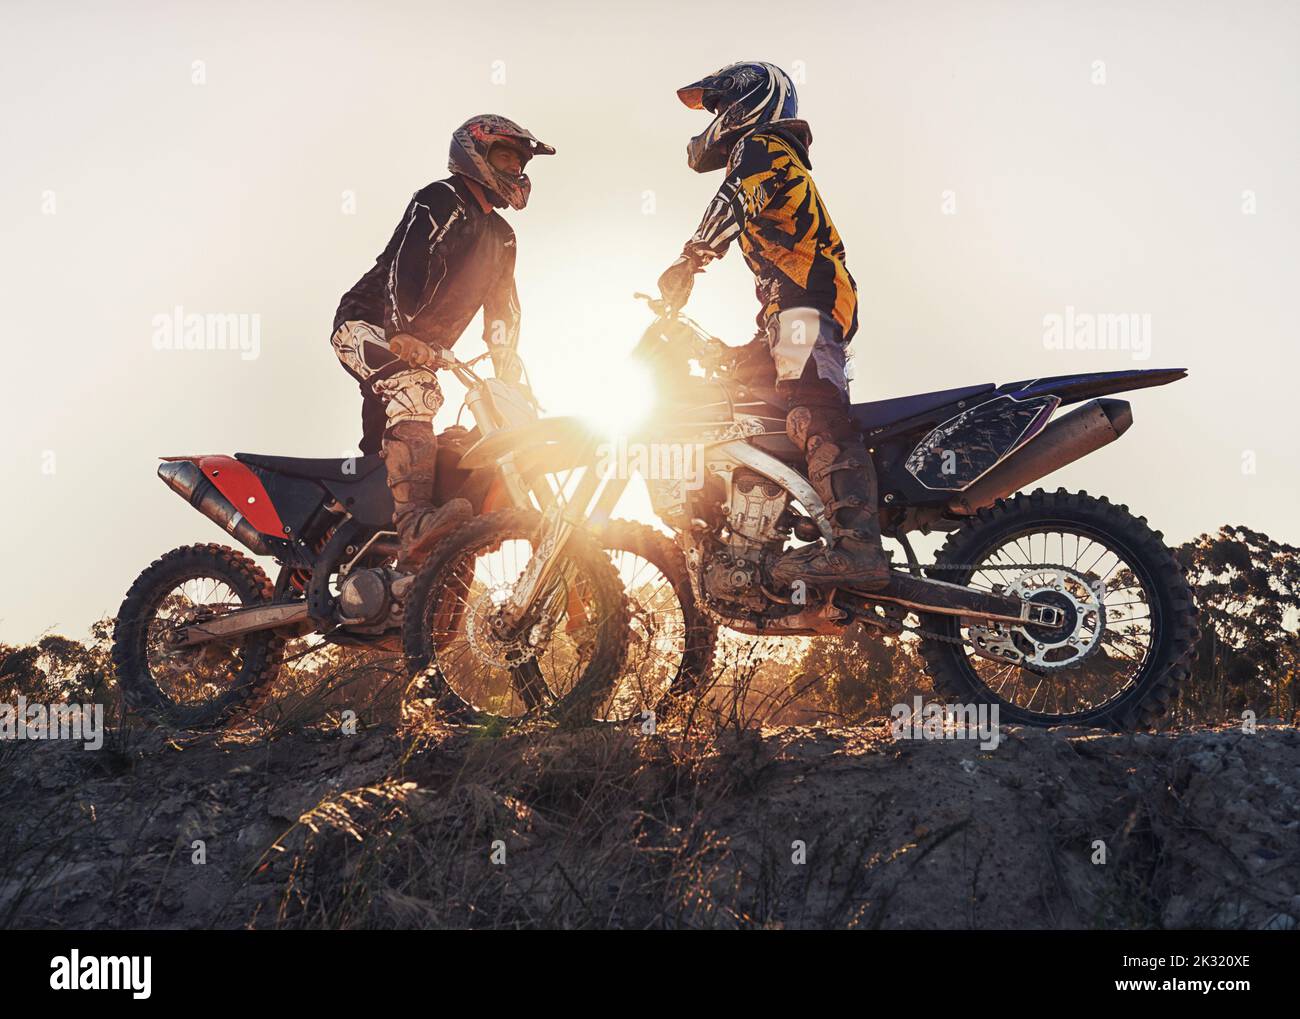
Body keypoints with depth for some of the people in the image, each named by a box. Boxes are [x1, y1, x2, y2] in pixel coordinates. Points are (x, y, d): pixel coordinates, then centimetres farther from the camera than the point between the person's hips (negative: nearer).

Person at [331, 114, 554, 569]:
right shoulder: (441, 200, -8)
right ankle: (416, 520, -51)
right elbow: (406, 263, -24)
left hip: (420, 347, 10)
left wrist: (508, 371, 6)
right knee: (413, 388, -35)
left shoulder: (500, 236, 21)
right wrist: (401, 332, -37)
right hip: (367, 323, -10)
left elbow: (503, 307, 18)